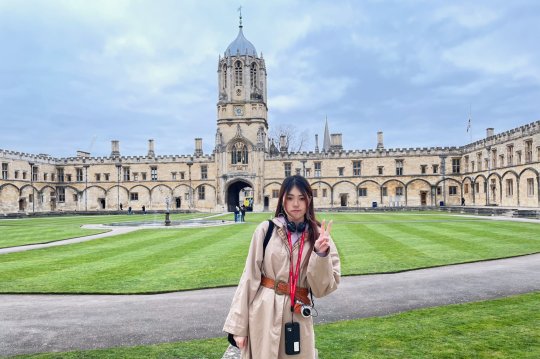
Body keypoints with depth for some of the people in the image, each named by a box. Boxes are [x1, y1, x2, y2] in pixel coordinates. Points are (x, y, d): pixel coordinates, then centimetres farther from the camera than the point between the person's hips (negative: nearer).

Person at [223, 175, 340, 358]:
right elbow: (250, 277, -4)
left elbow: (322, 288, -4)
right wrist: (239, 325, -4)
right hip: (264, 314, -1)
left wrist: (321, 254, -19)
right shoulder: (266, 230, -5)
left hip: (298, 317, 1)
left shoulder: (318, 236, 0)